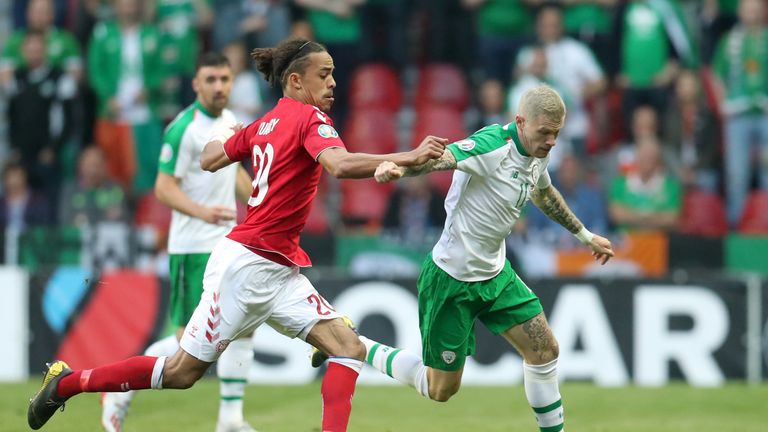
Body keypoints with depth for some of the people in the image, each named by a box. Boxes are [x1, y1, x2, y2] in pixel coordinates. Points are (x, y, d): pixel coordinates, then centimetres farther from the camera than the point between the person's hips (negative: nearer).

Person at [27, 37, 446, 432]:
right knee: (182, 370, 1)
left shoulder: (265, 124, 11)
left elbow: (209, 160, 22)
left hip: (278, 272, 9)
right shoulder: (309, 118, -13)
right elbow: (341, 166, -32)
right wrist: (410, 157, -35)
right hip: (246, 264, -9)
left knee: (349, 347, -4)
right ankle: (66, 381, 15)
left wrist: (220, 136, 43)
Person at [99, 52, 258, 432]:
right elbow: (163, 188, -18)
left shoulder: (231, 122, 9)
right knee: (190, 337, -8)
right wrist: (203, 212, -33)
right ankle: (120, 394, 7)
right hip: (193, 247, -8)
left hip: (229, 242, 8)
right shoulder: (183, 129, -15)